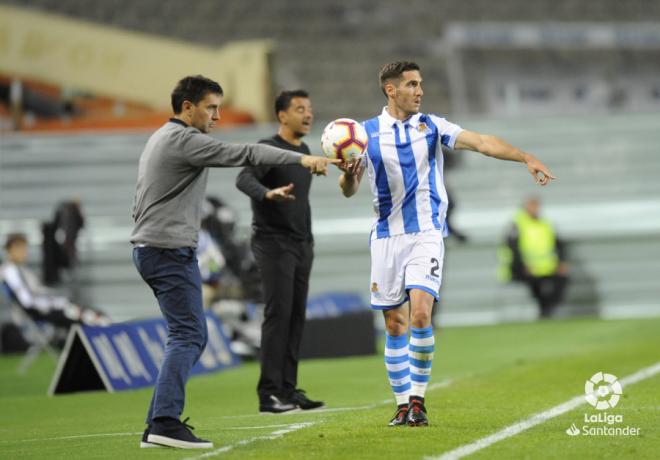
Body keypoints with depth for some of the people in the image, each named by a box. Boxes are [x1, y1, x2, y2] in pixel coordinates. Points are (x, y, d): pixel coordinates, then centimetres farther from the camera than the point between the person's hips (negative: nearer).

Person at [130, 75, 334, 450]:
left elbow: (140, 203, 24)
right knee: (189, 336, -13)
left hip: (148, 248, 10)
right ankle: (166, 423, -20)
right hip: (171, 251, -10)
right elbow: (241, 153, -21)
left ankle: (159, 423, 7)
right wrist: (301, 159, -24)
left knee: (190, 336, 11)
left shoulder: (161, 139, 20)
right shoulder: (184, 140, -12)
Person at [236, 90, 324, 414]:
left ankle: (288, 390, 10)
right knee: (278, 315, -12)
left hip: (301, 245, 8)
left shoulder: (303, 151, 16)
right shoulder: (269, 148, -11)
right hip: (273, 244, -8)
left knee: (296, 317, 6)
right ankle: (269, 393, -12)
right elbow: (244, 179, -29)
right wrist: (267, 194, -49)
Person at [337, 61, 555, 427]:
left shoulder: (431, 126, 3)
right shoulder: (366, 133, 2)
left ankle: (417, 400, -8)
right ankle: (403, 404, 13)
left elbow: (481, 142, -8)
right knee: (394, 325, 3)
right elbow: (349, 190, 0)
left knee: (420, 314, -18)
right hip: (387, 237, 1)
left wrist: (526, 158, -21)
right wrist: (348, 174, -24)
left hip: (427, 233, -1)